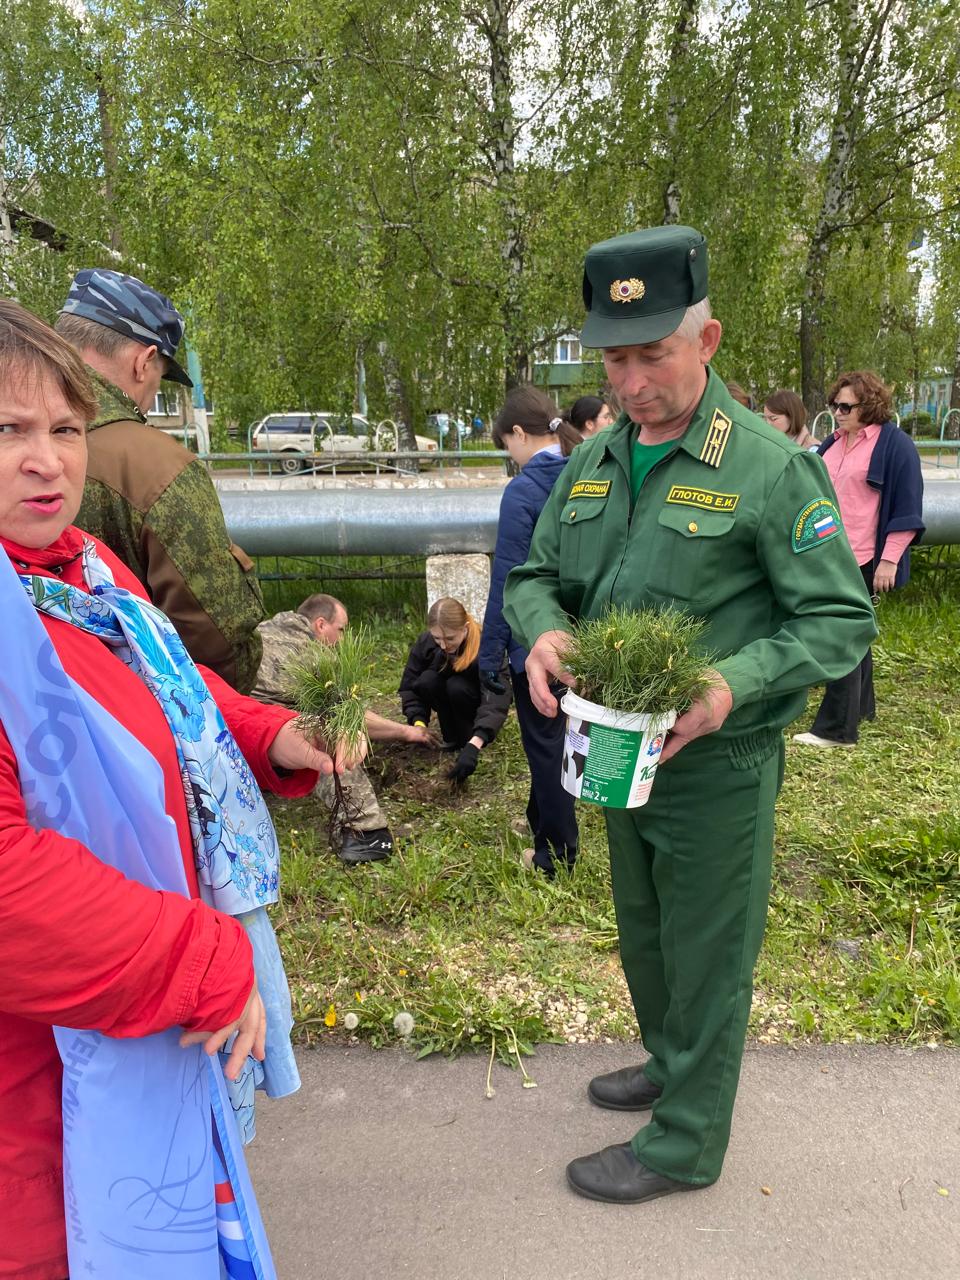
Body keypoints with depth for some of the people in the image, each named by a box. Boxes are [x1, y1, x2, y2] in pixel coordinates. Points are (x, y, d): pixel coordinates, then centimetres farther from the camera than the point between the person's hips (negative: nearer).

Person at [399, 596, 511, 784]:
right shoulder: (425, 642, -23)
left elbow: (495, 699, -46)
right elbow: (409, 686, -21)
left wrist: (474, 744, -60)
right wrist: (418, 722, -40)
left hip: (478, 703, -3)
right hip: (448, 702, 4)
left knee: (457, 686, -33)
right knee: (427, 680, -27)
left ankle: (466, 738, -11)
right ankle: (451, 737, -10)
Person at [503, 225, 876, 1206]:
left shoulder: (771, 468, -16)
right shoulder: (590, 464, 3)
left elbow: (842, 618, -14)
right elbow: (535, 575, 10)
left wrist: (733, 684, -30)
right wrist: (544, 631, -13)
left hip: (717, 763, -6)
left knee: (706, 957, 12)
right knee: (643, 937, 25)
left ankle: (685, 1143, 34)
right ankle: (669, 1066, 51)